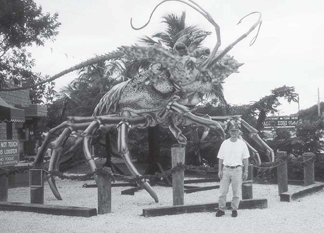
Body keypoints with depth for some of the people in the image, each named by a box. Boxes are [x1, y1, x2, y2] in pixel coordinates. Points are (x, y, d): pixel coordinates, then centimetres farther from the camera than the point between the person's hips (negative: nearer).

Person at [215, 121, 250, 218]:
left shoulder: (242, 144, 4)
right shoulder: (225, 143, 6)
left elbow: (245, 158, 6)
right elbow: (220, 158, 7)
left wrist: (246, 171, 0)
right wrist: (220, 170, 0)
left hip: (237, 169, -1)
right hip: (226, 169, 1)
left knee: (236, 192, 4)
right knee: (222, 191, 0)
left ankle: (234, 209, 15)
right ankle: (221, 209, 10)